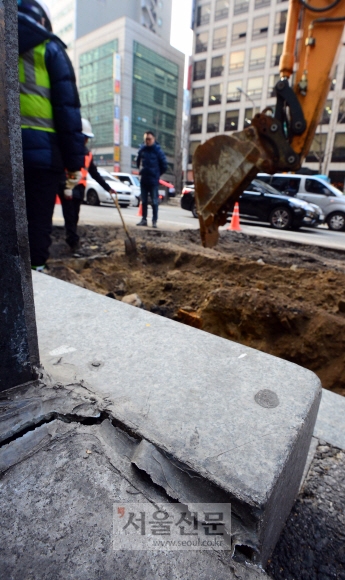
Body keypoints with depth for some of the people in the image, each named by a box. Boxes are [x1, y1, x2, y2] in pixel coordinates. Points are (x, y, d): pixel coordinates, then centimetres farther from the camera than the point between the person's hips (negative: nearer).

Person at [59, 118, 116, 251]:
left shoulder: (87, 153, 14)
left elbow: (95, 173, 18)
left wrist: (107, 188, 14)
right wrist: (64, 188, -24)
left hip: (79, 189, 6)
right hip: (66, 189, -6)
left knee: (75, 217, 10)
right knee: (70, 217, -8)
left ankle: (72, 241, 18)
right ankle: (74, 241, -8)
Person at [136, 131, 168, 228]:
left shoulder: (158, 150, -6)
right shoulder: (142, 149, 5)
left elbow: (164, 165, -3)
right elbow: (138, 161, 21)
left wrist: (157, 174, 4)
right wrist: (141, 171, 16)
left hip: (153, 181, -4)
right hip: (143, 180, 5)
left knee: (154, 202, -1)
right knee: (144, 201, 9)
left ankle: (154, 221, 4)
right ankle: (144, 219, 17)